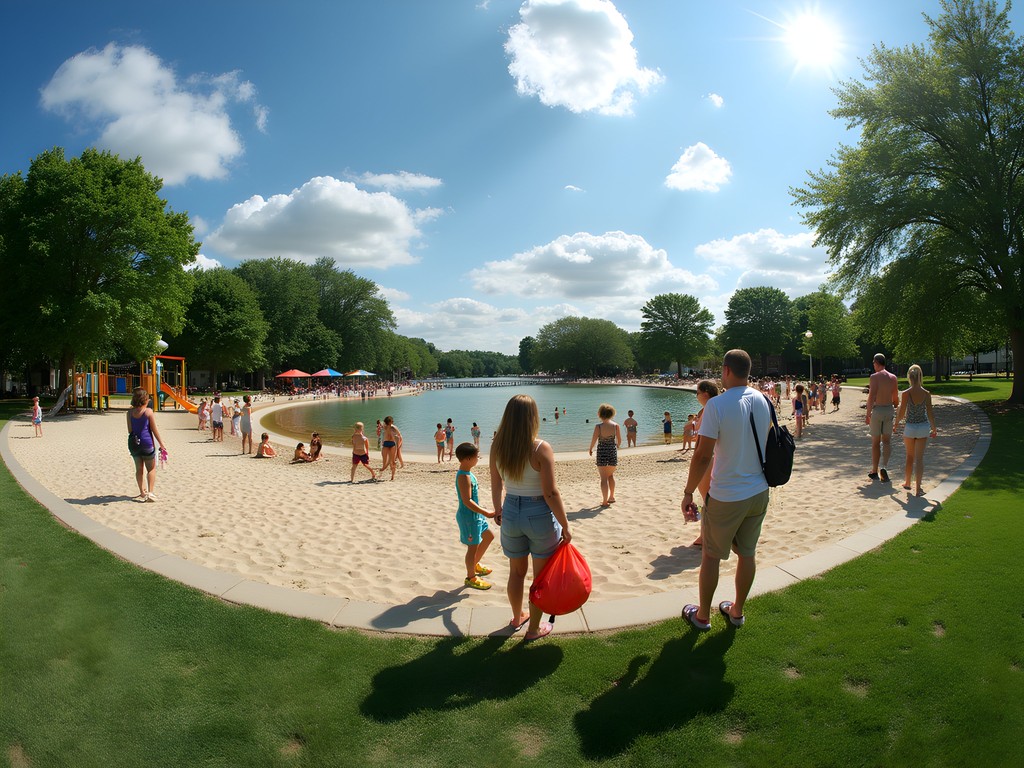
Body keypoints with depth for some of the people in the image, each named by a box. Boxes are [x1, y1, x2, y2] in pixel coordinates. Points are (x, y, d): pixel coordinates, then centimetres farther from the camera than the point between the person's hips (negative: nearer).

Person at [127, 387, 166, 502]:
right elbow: (154, 430, -7)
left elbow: (130, 430, 5)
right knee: (151, 468, 7)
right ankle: (150, 493, -3)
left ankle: (142, 492, 21)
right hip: (146, 442, -4)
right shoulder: (148, 411, -9)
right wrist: (161, 444, 0)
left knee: (139, 469, 15)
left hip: (133, 442, 4)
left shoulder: (130, 412, 2)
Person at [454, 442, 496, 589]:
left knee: (488, 536, 22)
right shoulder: (464, 476, -24)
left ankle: (475, 564, 37)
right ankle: (471, 578, 18)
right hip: (468, 516, -10)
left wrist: (481, 513, 24)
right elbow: (467, 501, -29)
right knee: (473, 546, 2)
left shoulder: (467, 473, 7)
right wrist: (486, 513, -29)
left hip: (474, 514, 10)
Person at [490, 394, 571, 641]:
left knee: (516, 571, 24)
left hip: (511, 513, 5)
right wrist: (565, 527, -9)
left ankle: (517, 617, 45)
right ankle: (534, 628, 29)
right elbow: (551, 494, -20)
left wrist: (497, 509, 23)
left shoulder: (497, 446, -8)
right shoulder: (541, 449, -22)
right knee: (541, 576, 16)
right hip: (540, 516, -4)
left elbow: (496, 484, 6)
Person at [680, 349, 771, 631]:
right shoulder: (764, 401, -1)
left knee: (711, 555, 11)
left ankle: (702, 615, 24)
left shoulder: (717, 405, -20)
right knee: (747, 553, 18)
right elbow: (766, 444, 12)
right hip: (759, 492, 6)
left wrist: (688, 493, -11)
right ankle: (737, 610, 34)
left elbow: (703, 454, -21)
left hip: (726, 497, -5)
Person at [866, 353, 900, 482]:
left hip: (877, 410, -4)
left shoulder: (874, 377, -11)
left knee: (875, 442, 6)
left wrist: (867, 414, -12)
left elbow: (871, 397, -17)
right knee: (886, 440, 10)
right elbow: (896, 398, 10)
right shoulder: (893, 378, 5)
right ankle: (884, 466, -11)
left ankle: (874, 471, 14)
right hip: (889, 409, 4)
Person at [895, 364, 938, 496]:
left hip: (910, 427, -1)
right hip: (923, 427, 1)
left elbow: (901, 413, -10)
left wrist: (896, 423, 9)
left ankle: (907, 482, 33)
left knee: (910, 456, 19)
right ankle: (918, 488, 1)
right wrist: (934, 429, 11)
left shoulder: (906, 394, -12)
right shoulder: (927, 394, -7)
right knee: (919, 458, 5)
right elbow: (930, 413, -2)